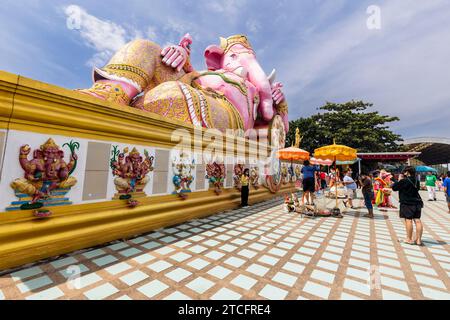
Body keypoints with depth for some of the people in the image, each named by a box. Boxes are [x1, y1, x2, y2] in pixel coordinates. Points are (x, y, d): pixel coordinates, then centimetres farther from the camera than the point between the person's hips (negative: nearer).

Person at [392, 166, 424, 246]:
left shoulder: (404, 181, -15)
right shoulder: (416, 181, 9)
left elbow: (394, 188, -11)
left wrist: (399, 180, 2)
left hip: (407, 203, -7)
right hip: (417, 203, 7)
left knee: (408, 220, -2)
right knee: (417, 220, 6)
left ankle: (409, 239, 5)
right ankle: (418, 240, 11)